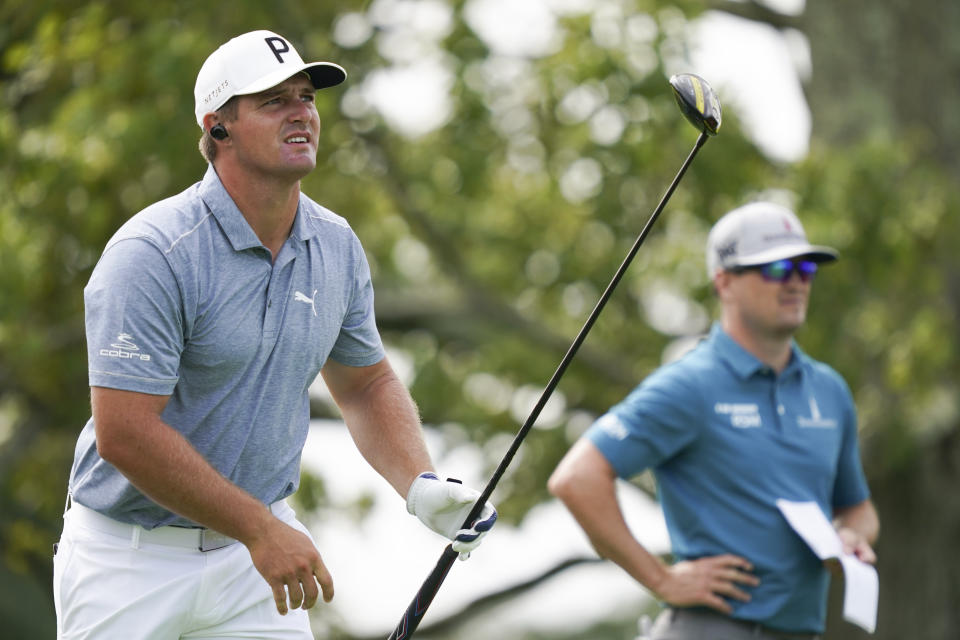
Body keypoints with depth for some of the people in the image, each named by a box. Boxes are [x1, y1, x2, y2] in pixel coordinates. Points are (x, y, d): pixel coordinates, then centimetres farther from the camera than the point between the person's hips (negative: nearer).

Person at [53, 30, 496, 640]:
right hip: (131, 556, -5)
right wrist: (261, 529, -22)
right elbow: (124, 433, -24)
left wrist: (420, 485, -2)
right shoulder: (151, 255, -20)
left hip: (261, 540, 5)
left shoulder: (338, 246, 2)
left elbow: (367, 382, 16)